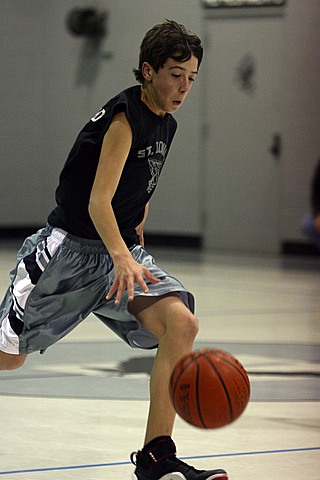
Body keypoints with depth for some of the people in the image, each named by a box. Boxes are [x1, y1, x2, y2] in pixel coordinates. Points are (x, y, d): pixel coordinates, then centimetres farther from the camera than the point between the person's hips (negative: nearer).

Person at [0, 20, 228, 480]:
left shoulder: (165, 124, 9)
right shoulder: (124, 117, -17)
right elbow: (97, 202, -26)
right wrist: (122, 258, -40)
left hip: (123, 251, 7)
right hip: (69, 248, -7)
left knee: (181, 323, -17)